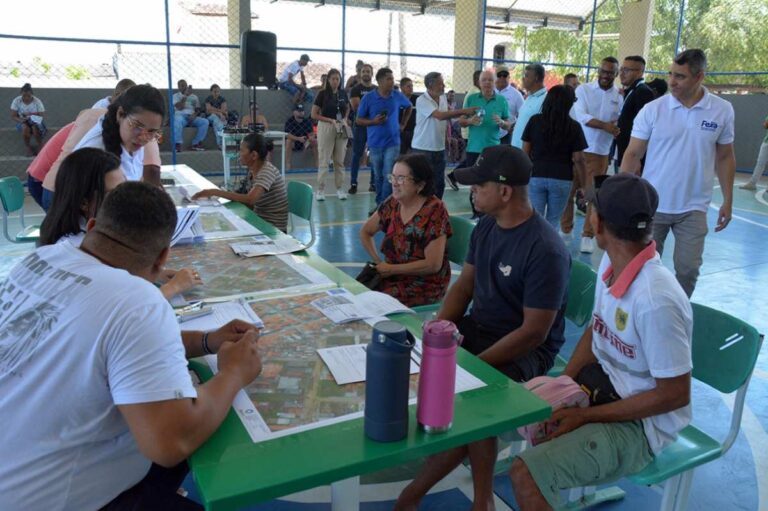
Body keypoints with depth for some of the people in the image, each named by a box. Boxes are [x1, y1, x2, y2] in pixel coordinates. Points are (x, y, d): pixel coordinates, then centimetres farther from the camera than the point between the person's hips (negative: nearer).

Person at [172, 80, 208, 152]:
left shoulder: (194, 97, 23)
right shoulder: (175, 96, 12)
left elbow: (198, 110, 14)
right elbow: (179, 107, -6)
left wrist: (194, 114, -10)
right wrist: (186, 95, -9)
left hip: (192, 117, 4)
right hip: (180, 116, -3)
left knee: (205, 122, -25)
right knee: (177, 120, -41)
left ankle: (195, 144, -24)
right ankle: (177, 145, -42)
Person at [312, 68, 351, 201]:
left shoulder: (343, 93, 6)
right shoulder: (323, 94, -5)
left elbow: (348, 109, 23)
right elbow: (314, 114, -5)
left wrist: (345, 119, 3)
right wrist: (331, 120, -14)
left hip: (342, 129, 4)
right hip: (326, 127, -4)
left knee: (340, 160, 9)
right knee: (323, 160, -1)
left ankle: (340, 188, 18)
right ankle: (320, 189, 5)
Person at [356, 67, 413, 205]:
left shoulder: (398, 96, -1)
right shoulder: (368, 98, -6)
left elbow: (409, 107, 20)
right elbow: (358, 120, -2)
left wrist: (403, 124, 12)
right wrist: (373, 121, -18)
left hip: (392, 142, 0)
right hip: (375, 143, 0)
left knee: (389, 176, -8)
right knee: (378, 176, 12)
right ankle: (379, 204, 26)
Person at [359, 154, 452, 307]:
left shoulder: (434, 210, -16)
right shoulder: (392, 204, 1)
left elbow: (433, 265, -18)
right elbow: (365, 232, 15)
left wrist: (391, 269, -14)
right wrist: (378, 262, 1)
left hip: (425, 286, -6)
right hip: (392, 276, 6)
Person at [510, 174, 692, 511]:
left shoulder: (657, 301, -31)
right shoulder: (611, 262, -6)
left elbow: (675, 395, -22)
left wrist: (585, 416, -18)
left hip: (638, 421, -8)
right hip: (597, 383, 8)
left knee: (526, 474, -24)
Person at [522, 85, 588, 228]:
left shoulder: (534, 121, 0)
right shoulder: (574, 127, -4)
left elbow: (525, 151, 4)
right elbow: (578, 159, -5)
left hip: (536, 176, 1)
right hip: (561, 179, -1)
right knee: (552, 223, 9)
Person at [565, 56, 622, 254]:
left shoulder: (620, 97, 5)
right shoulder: (583, 90, 0)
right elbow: (582, 116, -13)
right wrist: (605, 125, -23)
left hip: (600, 153, 1)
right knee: (568, 192, 3)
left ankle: (588, 235, 13)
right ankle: (565, 230, 17)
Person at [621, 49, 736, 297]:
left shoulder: (723, 111, -1)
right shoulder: (652, 109, -6)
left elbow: (725, 158, 7)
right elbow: (632, 154, -4)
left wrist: (728, 201, 6)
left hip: (693, 208, 1)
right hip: (651, 205, -1)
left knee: (688, 269, 2)